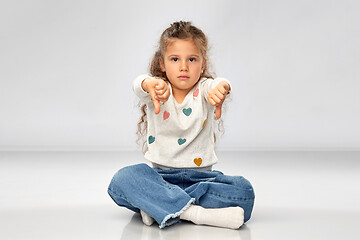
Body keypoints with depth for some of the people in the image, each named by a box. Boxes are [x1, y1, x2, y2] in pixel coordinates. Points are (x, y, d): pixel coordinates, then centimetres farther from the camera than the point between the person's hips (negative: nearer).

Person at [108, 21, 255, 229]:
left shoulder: (203, 90, 1)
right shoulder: (158, 92, 1)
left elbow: (221, 84, -23)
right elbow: (139, 84, -23)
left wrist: (221, 88, -49)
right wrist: (151, 84, -49)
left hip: (201, 176, 1)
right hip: (161, 176, 0)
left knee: (243, 190, -26)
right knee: (123, 179, -28)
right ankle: (195, 213, -36)